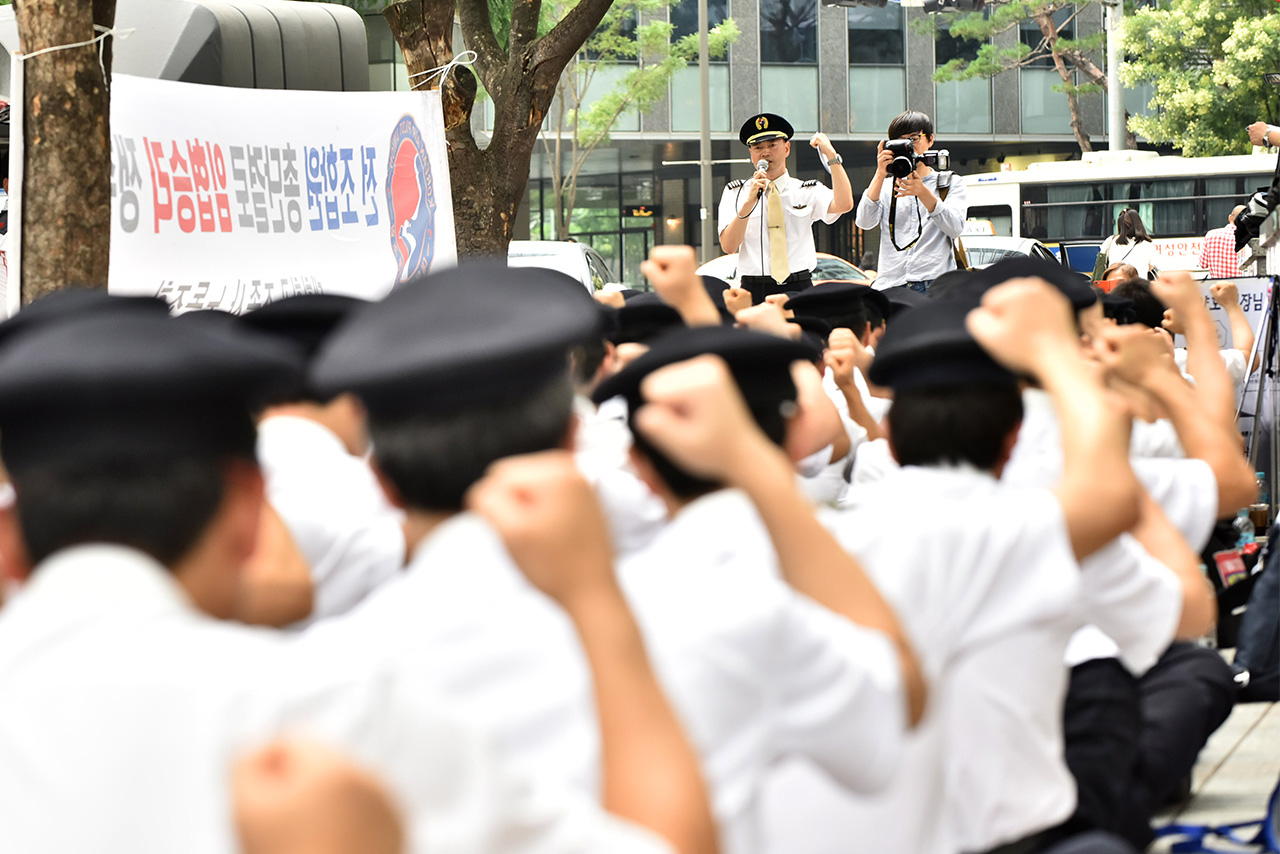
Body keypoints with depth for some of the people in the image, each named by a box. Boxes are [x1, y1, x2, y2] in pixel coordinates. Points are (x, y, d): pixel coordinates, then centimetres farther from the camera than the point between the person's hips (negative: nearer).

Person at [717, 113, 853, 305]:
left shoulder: (807, 192, 12)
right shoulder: (736, 192, 12)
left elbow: (844, 205, -9)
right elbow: (728, 246, -1)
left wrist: (831, 155, -10)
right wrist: (749, 202, -12)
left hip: (799, 289, 0)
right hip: (754, 289, 0)